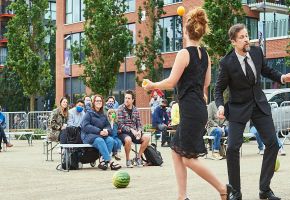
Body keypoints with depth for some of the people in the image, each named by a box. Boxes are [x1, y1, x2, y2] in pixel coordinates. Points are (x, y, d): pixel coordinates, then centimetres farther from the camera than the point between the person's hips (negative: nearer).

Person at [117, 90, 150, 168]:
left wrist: (139, 131, -10)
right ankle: (127, 160, -14)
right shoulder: (120, 109, -6)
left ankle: (138, 157, 0)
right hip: (123, 132, -5)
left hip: (134, 132, 5)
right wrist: (131, 130, -22)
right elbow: (120, 125, -13)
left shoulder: (135, 110, 9)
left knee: (146, 138, -18)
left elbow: (139, 124, 11)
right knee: (128, 139, -37)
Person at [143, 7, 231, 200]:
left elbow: (171, 82, -12)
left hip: (190, 110, -9)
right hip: (199, 108, 9)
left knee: (189, 158, -1)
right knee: (177, 152, 12)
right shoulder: (205, 54, 11)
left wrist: (152, 85, 4)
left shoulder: (184, 53, -13)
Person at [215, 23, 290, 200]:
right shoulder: (227, 63, -15)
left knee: (273, 143, -2)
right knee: (233, 147, -14)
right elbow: (219, 89, -5)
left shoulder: (257, 51, -4)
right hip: (239, 108, -4)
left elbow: (266, 70, 14)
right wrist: (220, 106, -23)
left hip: (260, 105, 4)